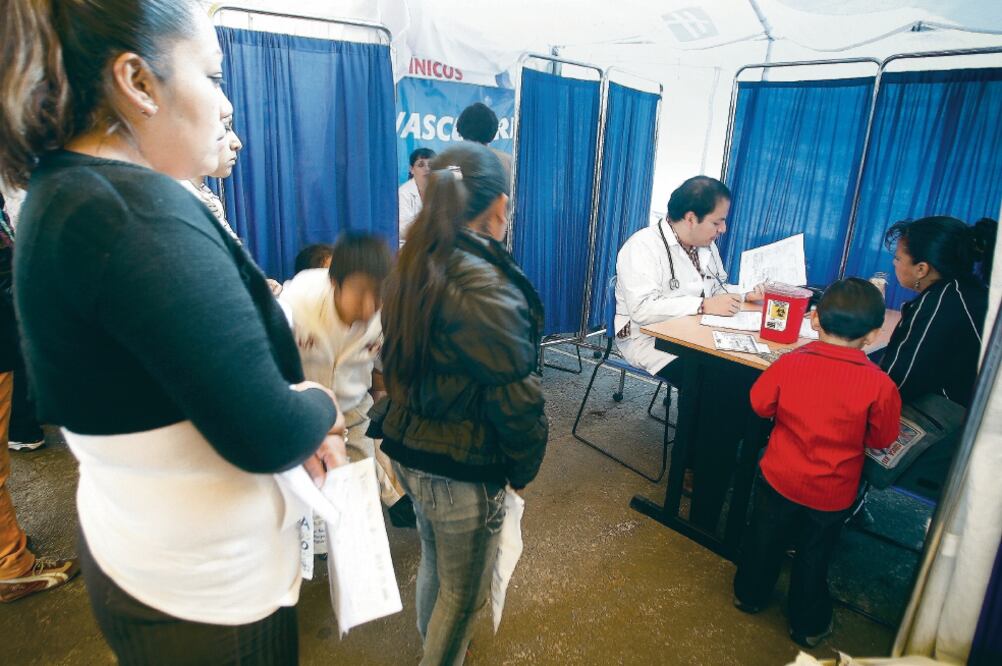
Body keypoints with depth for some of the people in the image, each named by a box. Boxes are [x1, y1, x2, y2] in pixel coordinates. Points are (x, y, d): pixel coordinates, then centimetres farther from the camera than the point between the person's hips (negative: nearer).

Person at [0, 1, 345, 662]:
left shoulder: (64, 191, 2)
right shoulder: (134, 208, -29)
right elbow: (266, 436, -30)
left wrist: (296, 415, -2)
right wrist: (322, 406, -10)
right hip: (206, 586, -8)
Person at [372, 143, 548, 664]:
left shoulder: (412, 266, -2)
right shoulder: (487, 289, -26)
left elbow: (403, 364, 6)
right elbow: (515, 398, -21)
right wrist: (523, 468, -5)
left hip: (406, 449, 9)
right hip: (462, 470, -8)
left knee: (434, 559, 31)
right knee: (463, 591, 16)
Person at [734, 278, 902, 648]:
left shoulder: (789, 363, -20)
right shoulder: (879, 385, -22)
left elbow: (760, 405, -5)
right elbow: (881, 441, -7)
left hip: (778, 478, 1)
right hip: (831, 493, 0)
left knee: (764, 540, 23)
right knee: (814, 556, 21)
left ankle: (749, 595, 44)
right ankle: (807, 625, 40)